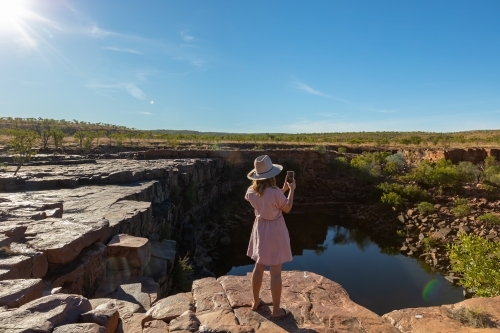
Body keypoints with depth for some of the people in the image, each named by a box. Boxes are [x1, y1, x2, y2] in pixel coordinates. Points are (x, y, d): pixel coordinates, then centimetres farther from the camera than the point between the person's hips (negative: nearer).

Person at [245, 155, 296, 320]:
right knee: (275, 272, 7)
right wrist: (291, 190, 1)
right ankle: (276, 310, 22)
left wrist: (283, 189, 11)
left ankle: (256, 301, 38)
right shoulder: (275, 192, -27)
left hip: (260, 229, 6)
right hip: (274, 231, -6)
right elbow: (287, 208, -9)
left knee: (259, 267, 21)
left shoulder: (251, 191, -8)